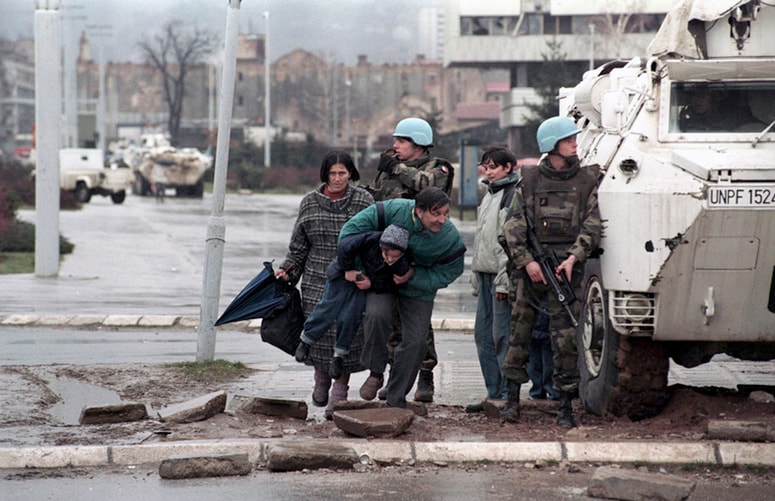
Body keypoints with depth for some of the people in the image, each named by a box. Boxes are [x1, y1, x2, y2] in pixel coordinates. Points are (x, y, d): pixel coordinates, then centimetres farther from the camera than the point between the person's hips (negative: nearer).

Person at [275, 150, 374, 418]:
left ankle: (339, 393, 7)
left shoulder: (363, 201, -1)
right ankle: (321, 380, 31)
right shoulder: (309, 203, 6)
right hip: (318, 281, 2)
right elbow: (299, 245, 13)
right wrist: (288, 270, 2)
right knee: (318, 332, 4)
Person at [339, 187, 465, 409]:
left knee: (415, 341, -3)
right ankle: (376, 373, -7)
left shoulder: (450, 238, -25)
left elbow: (447, 273, -12)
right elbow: (351, 230, -21)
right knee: (377, 315, -29)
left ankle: (396, 400, 13)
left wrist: (413, 276, -25)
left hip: (419, 288, 2)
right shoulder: (394, 210, -30)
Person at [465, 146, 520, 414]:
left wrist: (504, 278, -20)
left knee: (502, 336, -9)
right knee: (483, 334, 9)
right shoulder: (489, 195, 20)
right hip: (485, 274, 10)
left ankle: (506, 394, -5)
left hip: (503, 274, -10)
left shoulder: (515, 194, -10)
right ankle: (493, 394, 15)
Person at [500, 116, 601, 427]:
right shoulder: (529, 181, 7)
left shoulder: (585, 180, 9)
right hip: (529, 265, 0)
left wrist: (573, 258, -11)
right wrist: (526, 261, -9)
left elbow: (591, 227, 4)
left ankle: (565, 406, 0)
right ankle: (512, 399, 12)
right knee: (520, 330, 2)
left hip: (566, 266, 0)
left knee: (565, 337, -4)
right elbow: (513, 226, 3)